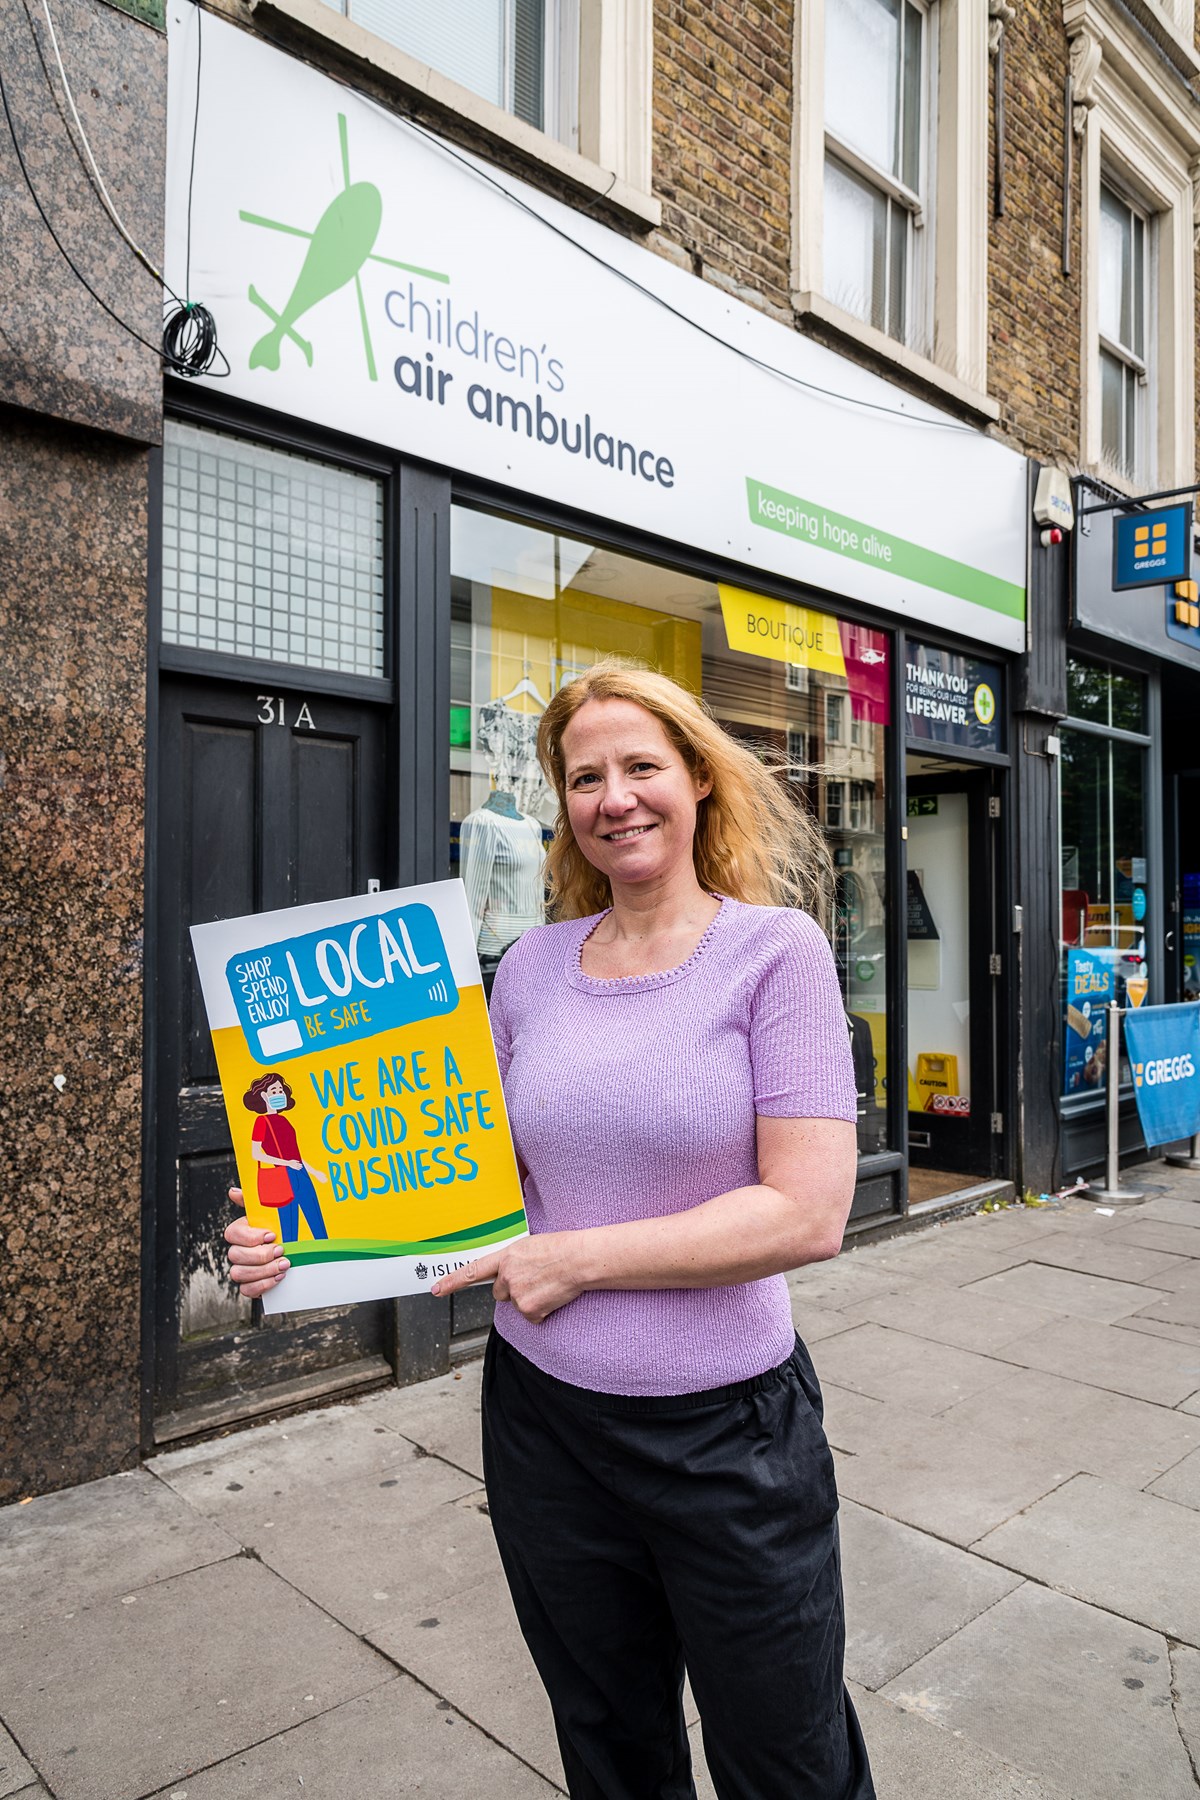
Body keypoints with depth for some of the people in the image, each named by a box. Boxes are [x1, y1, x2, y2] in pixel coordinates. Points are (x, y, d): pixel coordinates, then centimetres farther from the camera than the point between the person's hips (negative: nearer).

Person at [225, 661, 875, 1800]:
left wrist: (577, 1258, -18)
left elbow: (810, 1214, -18)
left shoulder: (773, 949, -11)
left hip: (727, 1426, -3)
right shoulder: (533, 966, 1)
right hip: (543, 1418, 4)